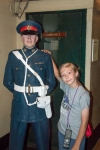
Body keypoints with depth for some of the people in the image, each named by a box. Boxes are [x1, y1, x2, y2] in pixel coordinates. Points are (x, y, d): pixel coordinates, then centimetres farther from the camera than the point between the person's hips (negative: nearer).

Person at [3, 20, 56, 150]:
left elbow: (51, 83, 4)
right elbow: (7, 82, 6)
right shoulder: (13, 56, 2)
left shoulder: (45, 57, 1)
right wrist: (19, 92, 1)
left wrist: (41, 94, -4)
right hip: (19, 105, 1)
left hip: (39, 105, 0)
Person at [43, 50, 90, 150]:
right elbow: (56, 74, 14)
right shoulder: (66, 87, -4)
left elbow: (84, 122, -18)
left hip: (76, 136, -6)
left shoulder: (83, 95, -21)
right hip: (62, 131, 6)